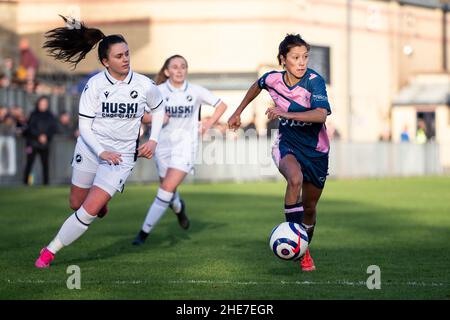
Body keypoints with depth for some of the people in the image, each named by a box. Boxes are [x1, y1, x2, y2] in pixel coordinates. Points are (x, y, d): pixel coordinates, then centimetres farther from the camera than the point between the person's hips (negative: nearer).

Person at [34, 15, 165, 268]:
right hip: (90, 150, 1)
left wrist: (153, 140, 1)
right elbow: (84, 125, -11)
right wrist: (101, 152, -25)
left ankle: (51, 251, -2)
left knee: (91, 209, -15)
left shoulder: (145, 85, -9)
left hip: (122, 155, -1)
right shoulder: (95, 84, -12)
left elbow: (159, 107, 12)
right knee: (77, 204, 13)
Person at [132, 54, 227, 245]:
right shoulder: (158, 91, -4)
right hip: (163, 144, 2)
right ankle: (179, 208, 48)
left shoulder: (195, 91, -3)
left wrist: (208, 124, -1)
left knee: (167, 189, -15)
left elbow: (221, 105, 8)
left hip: (185, 146, -2)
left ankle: (144, 232, -11)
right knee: (168, 190, 11)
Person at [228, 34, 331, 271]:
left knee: (309, 206, 10)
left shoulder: (314, 81, -22)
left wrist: (286, 113, -44)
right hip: (287, 144, 0)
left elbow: (321, 115, -37)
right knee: (295, 178, -35)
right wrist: (238, 113, 23)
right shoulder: (273, 79, -11)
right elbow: (257, 86, 15)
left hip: (316, 150, 0)